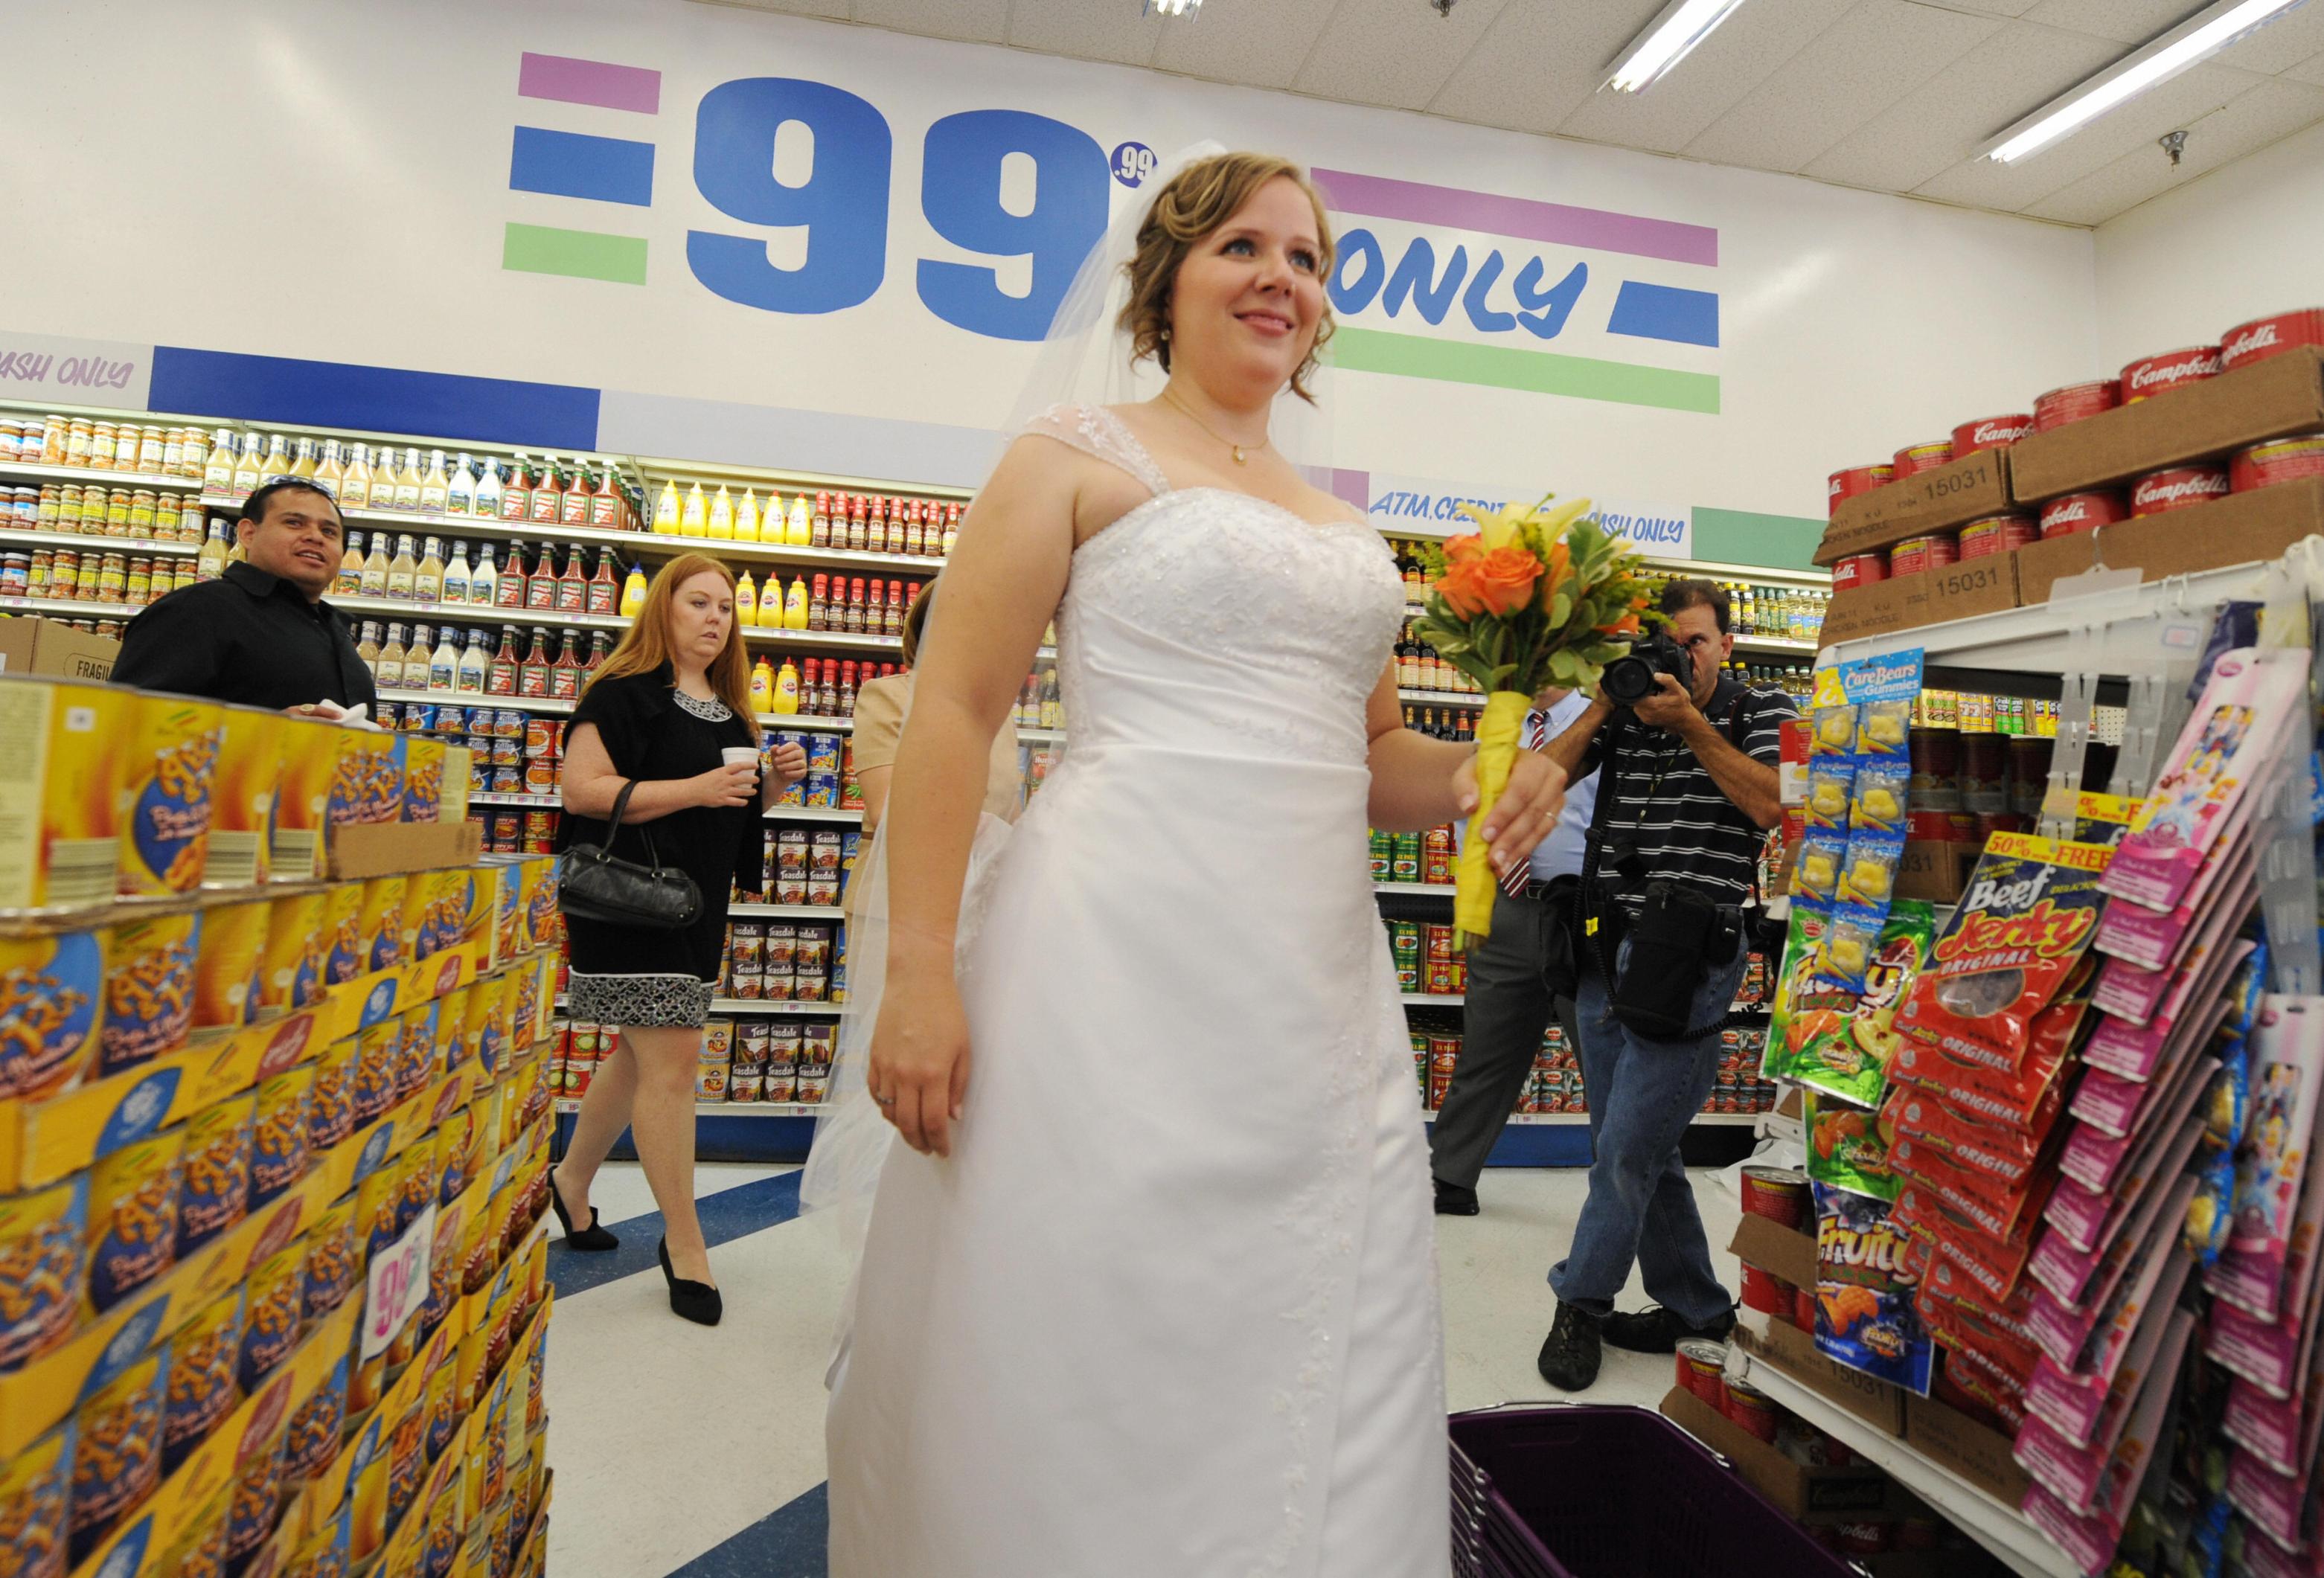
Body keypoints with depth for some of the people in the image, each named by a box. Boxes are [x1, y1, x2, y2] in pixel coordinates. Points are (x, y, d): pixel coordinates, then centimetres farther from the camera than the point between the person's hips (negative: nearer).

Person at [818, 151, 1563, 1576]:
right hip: (1120, 968, -5)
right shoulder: (1078, 459, 3)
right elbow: (954, 711, -5)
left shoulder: (1346, 527, 19)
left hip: (1320, 976, 6)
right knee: (1085, 1347, 5)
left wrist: (1479, 780, 2)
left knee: (1317, 1374, 12)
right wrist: (919, 967, -14)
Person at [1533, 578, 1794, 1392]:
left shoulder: (1761, 710, 4)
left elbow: (1769, 806, -13)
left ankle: (1581, 1301, 13)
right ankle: (1696, 1307, 29)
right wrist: (1604, 706, -7)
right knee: (1639, 1150, 13)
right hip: (1605, 951, 5)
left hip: (1691, 960, -5)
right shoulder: (1622, 714, 11)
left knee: (1627, 1146, -6)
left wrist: (1691, 723, -14)